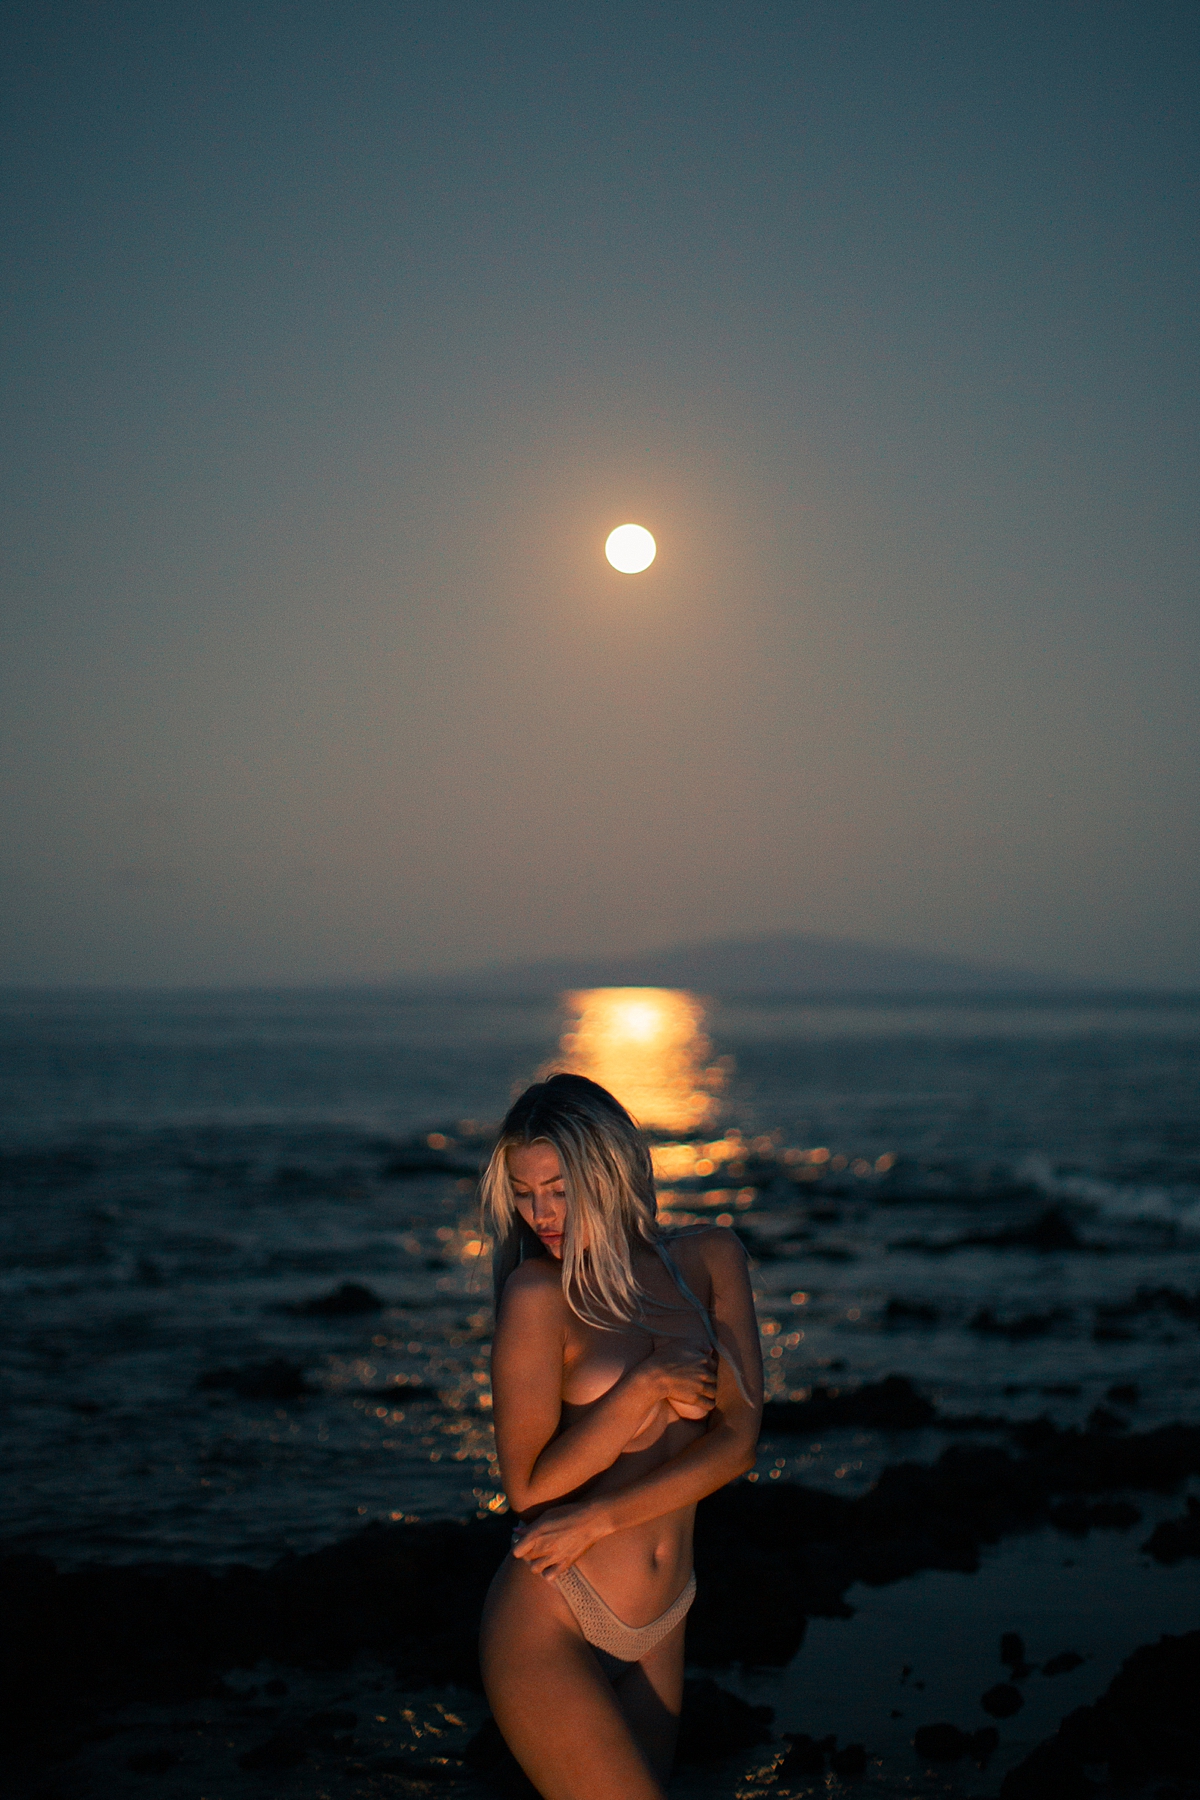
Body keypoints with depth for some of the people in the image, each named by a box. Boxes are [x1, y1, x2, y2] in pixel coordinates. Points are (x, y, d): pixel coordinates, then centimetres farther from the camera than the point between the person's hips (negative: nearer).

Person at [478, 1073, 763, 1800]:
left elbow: (737, 1440, -4)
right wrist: (646, 1385, -18)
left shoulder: (710, 1259, 3)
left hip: (657, 1630, 5)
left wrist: (597, 1519, -13)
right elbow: (529, 1486, -10)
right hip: (549, 1624, -5)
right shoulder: (540, 1291, -9)